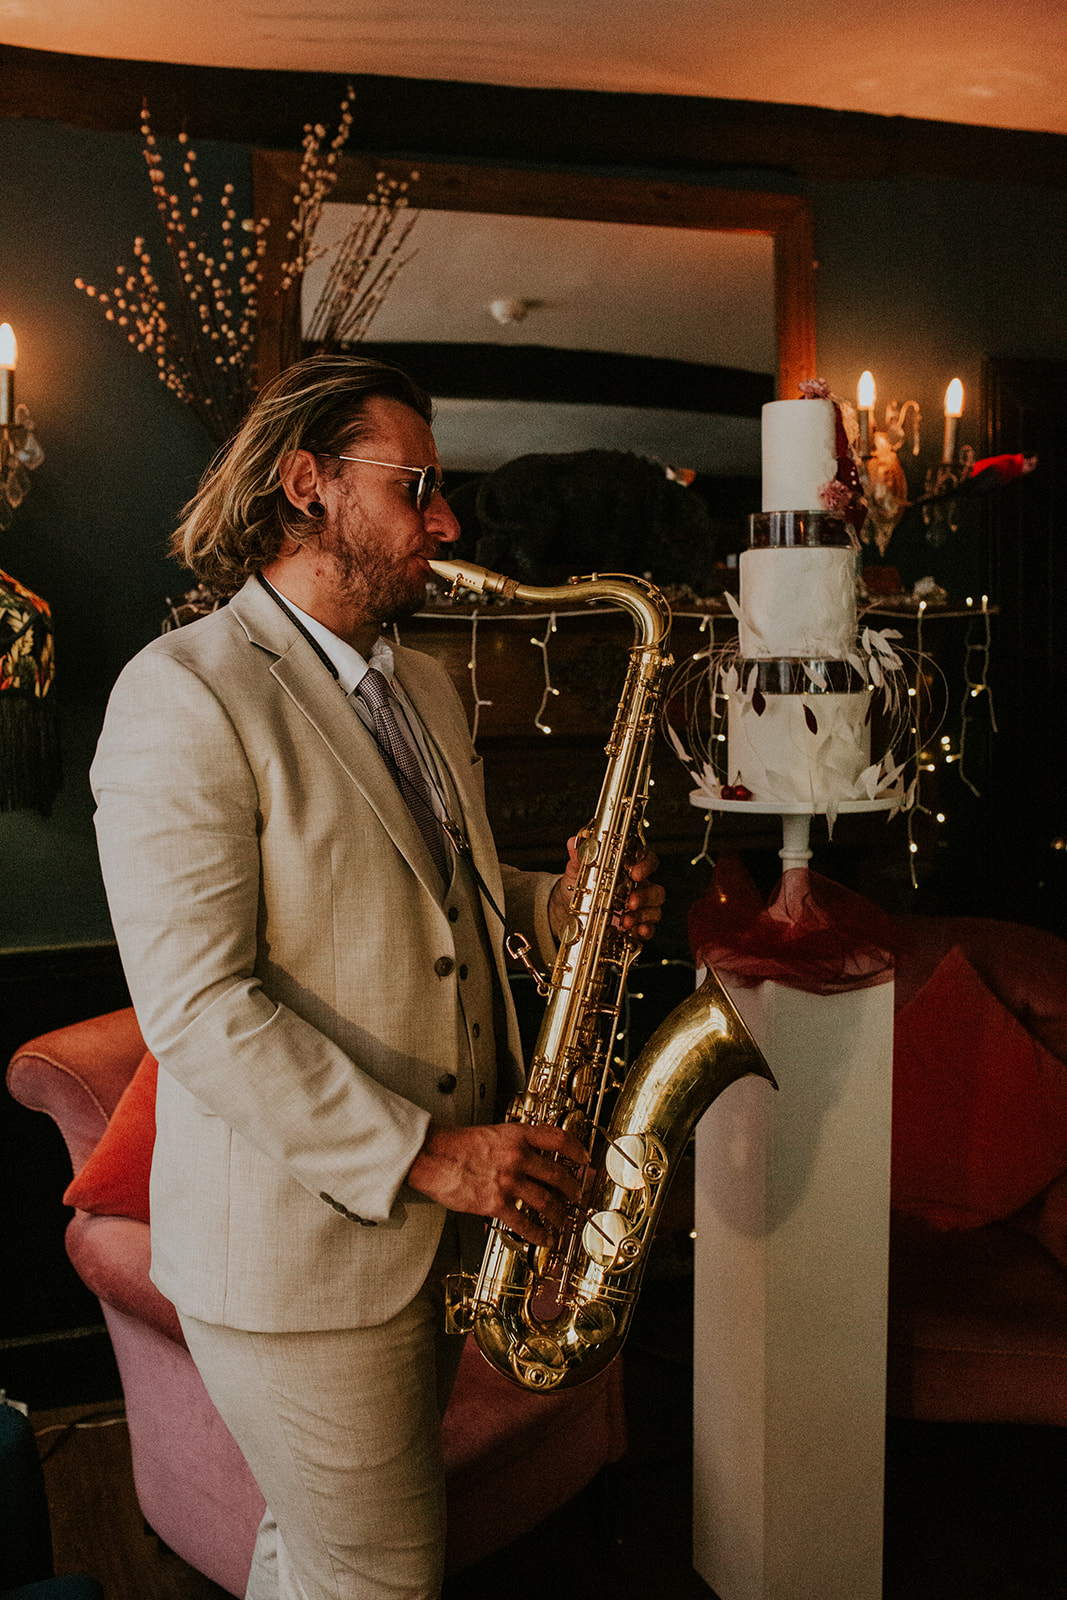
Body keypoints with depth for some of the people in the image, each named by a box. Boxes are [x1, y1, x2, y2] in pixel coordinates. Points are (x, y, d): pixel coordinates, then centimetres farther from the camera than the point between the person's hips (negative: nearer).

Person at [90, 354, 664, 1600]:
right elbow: (195, 1005, -22)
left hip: (444, 1220, 8)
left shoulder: (424, 687, 11)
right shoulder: (183, 695, -16)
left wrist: (553, 901, -1)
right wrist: (421, 1155, -24)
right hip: (297, 1242, -8)